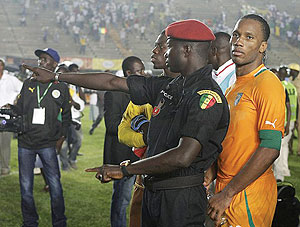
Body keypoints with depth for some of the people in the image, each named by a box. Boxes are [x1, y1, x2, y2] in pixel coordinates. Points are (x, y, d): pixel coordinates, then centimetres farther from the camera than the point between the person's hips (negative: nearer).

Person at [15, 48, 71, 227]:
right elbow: (18, 110, 15)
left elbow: (66, 117, 10)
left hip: (48, 144, -2)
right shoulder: (29, 84, 11)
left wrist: (61, 139, 0)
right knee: (26, 187, 4)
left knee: (55, 185, -5)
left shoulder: (61, 88, 5)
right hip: (25, 143, 2)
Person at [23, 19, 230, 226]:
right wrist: (55, 76, 21)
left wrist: (125, 170, -18)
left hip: (182, 198, -8)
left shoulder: (208, 96, -17)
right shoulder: (169, 87, 11)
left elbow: (183, 157, -28)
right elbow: (112, 82, 17)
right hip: (152, 193, 8)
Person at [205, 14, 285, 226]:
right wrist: (212, 171, 4)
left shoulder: (267, 84, -14)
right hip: (226, 189, 8)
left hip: (249, 194, -8)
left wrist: (227, 194, -20)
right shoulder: (234, 86, 14)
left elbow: (270, 149, -22)